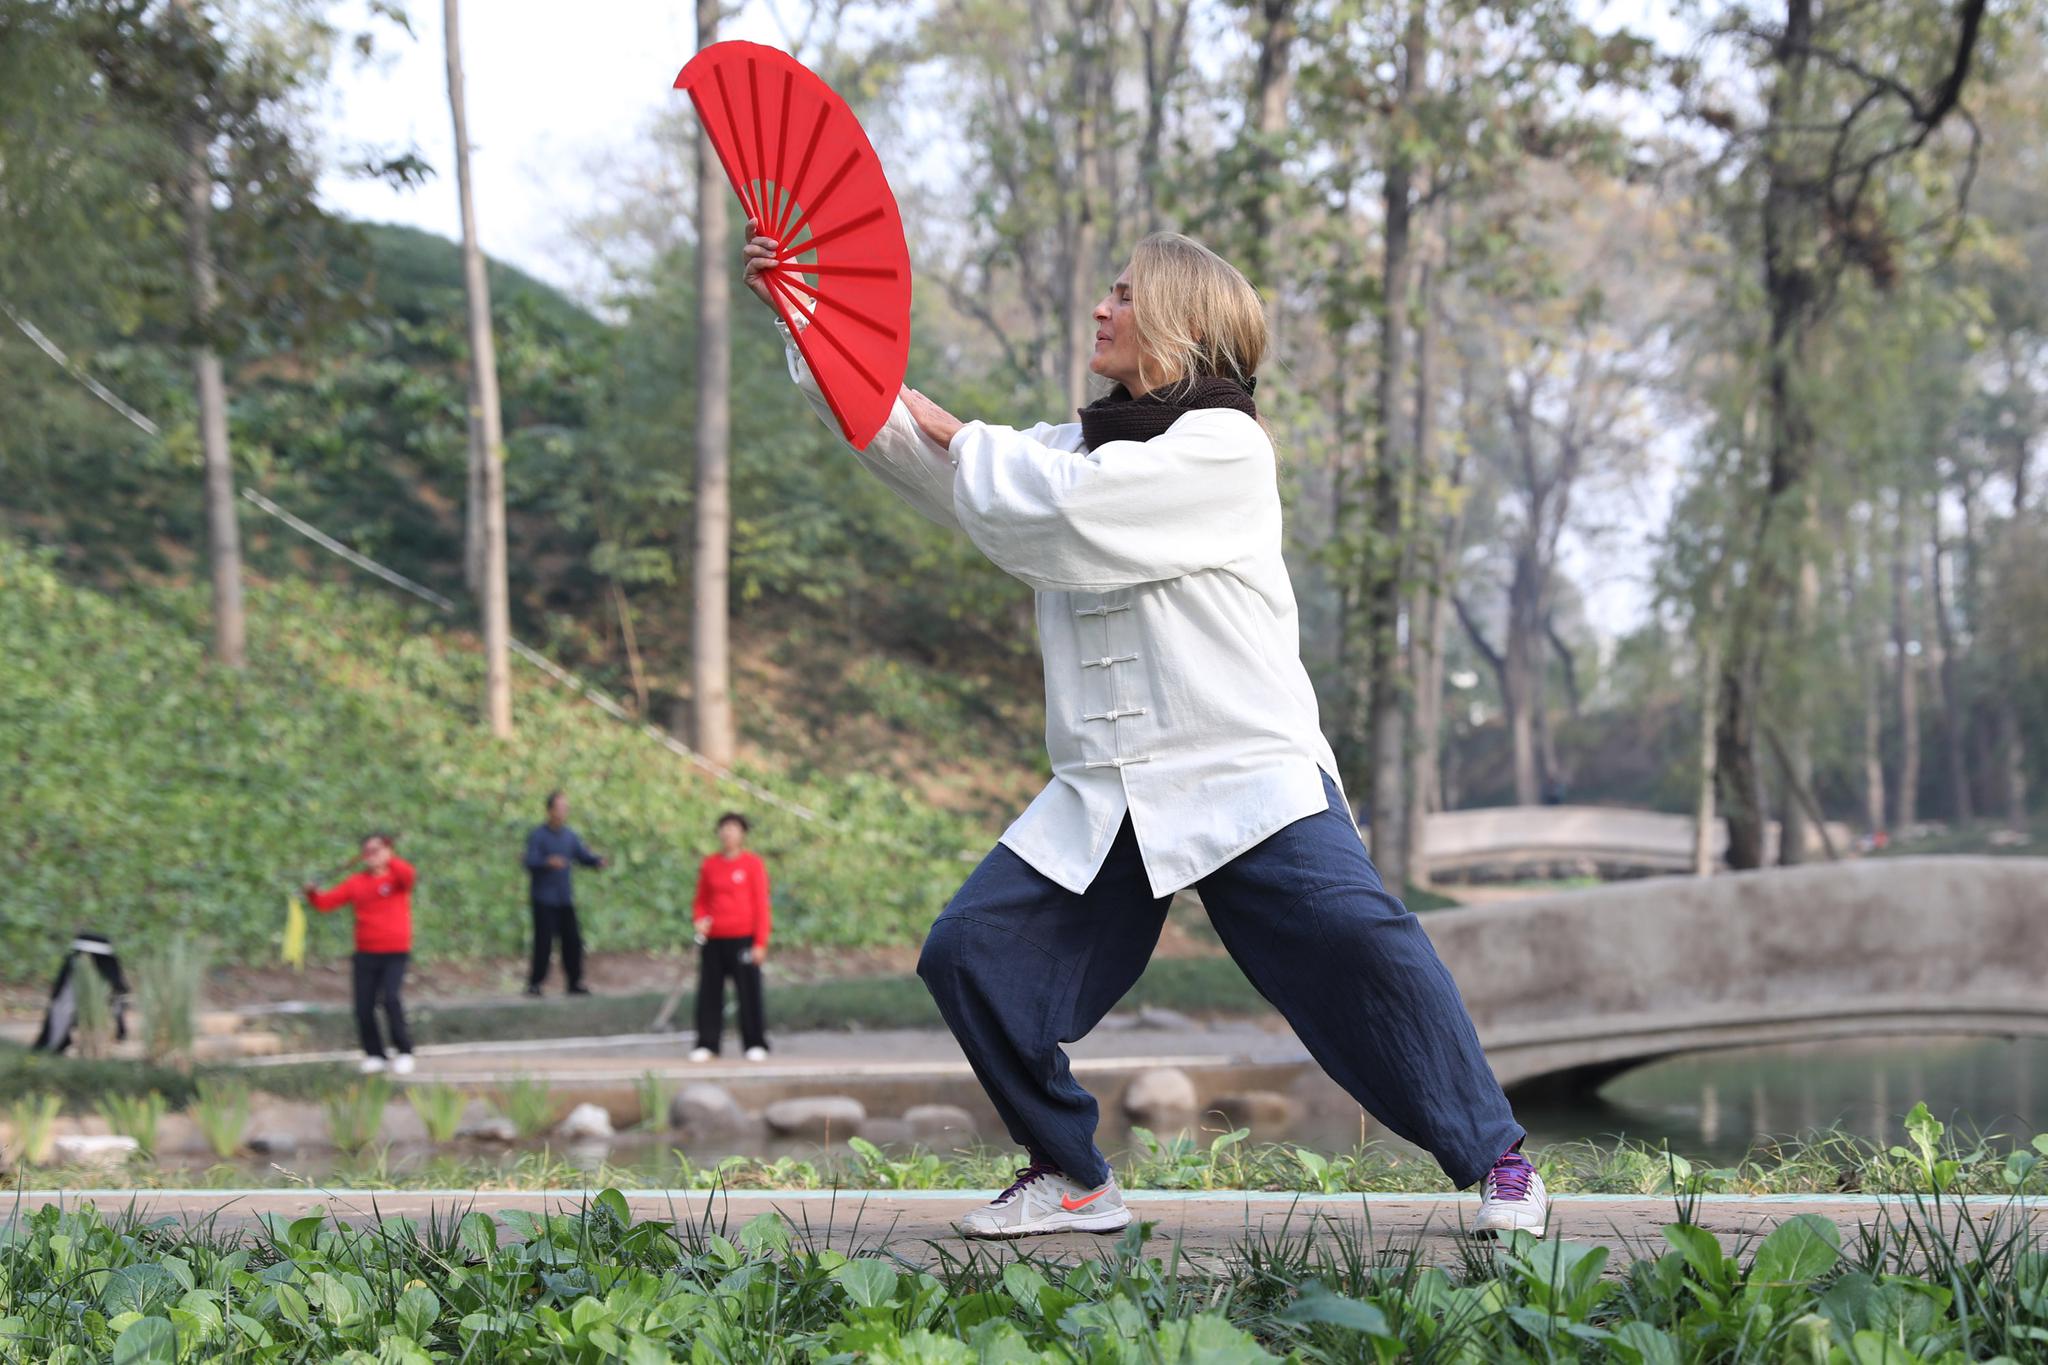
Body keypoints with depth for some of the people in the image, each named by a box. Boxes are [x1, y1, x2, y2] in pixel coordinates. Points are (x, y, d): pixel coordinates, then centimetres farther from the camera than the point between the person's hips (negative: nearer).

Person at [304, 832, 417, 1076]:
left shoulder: (397, 876, -2)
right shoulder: (356, 883, 7)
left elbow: (408, 875, -27)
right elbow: (326, 902, 3)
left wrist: (388, 860, -39)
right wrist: (312, 894, -15)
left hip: (396, 952, -4)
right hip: (366, 953, 4)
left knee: (390, 998, -19)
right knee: (363, 1006, 0)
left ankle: (404, 1052, -6)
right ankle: (374, 1054, 18)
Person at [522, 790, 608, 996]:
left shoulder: (570, 836, 11)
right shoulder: (537, 835, -6)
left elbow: (584, 857, 6)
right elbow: (530, 862, -16)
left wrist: (598, 861, -16)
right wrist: (548, 862, -36)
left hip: (565, 899, 5)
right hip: (543, 899, -5)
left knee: (573, 940, 1)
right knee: (544, 942, -8)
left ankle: (574, 983, 8)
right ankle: (534, 983, 0)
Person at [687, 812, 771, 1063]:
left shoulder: (752, 863, -1)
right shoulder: (709, 864, 10)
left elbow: (761, 904, -1)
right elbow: (701, 901, 18)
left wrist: (760, 943, -6)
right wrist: (699, 919, -4)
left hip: (743, 939, -3)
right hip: (713, 940, 4)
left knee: (749, 992, -2)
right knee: (709, 992, 3)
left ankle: (756, 1044, 6)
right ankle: (706, 1044, 10)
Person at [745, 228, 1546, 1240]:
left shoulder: (1223, 446, -6)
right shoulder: (1083, 445, 19)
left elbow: (1053, 513, -16)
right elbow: (911, 439, 18)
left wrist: (955, 437, 0)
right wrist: (805, 321, 12)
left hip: (1246, 771, -7)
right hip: (1107, 795, 7)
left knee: (1356, 944, -21)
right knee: (969, 952, -4)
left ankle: (1497, 1162, -6)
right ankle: (1070, 1178, 9)